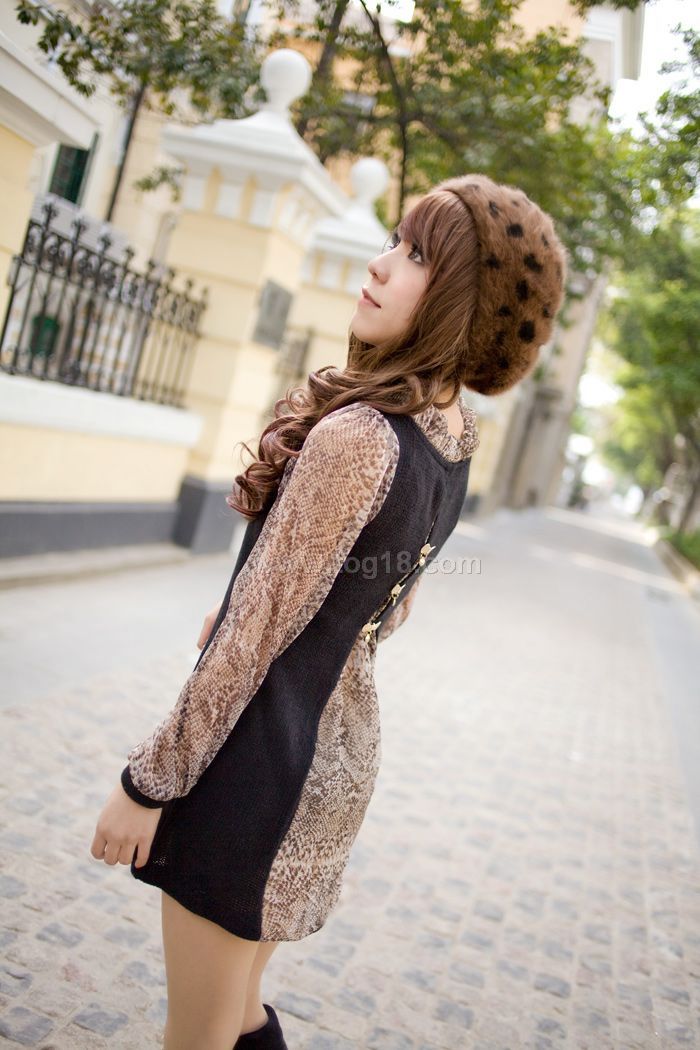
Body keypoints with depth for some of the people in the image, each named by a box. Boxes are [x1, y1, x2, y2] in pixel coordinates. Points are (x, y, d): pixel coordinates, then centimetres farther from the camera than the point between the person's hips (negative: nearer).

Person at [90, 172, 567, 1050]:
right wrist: (234, 608, 21)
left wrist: (149, 783, -10)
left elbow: (255, 637, -20)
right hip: (344, 745, 8)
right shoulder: (456, 439, 3)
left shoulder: (357, 435, -23)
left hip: (260, 752, -8)